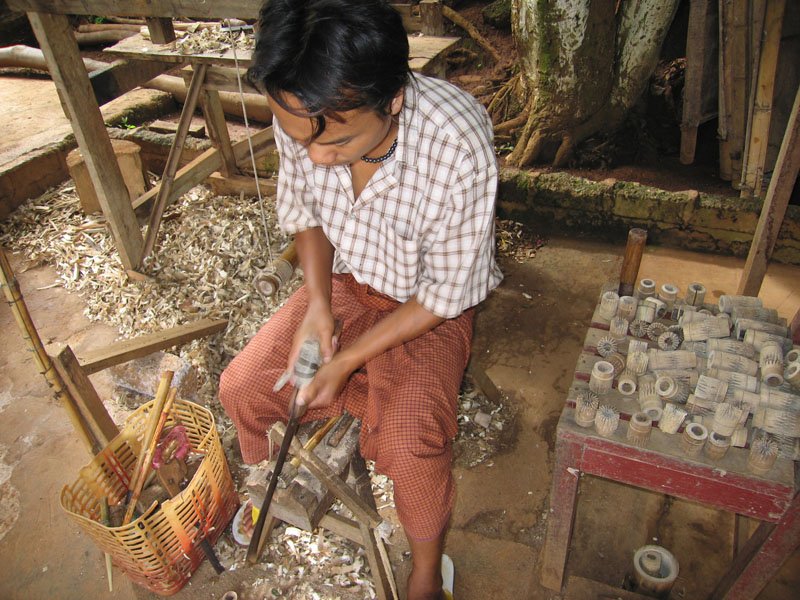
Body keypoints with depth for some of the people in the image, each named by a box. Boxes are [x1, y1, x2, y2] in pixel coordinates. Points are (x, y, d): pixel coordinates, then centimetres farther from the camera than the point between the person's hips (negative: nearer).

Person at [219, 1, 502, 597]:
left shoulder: (458, 144, -34)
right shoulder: (299, 117, -20)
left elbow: (446, 295, -22)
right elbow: (304, 214, 0)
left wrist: (347, 360, -21)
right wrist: (318, 303, -15)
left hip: (430, 307, -4)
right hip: (342, 281, 5)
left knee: (412, 446, -24)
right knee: (241, 387, -3)